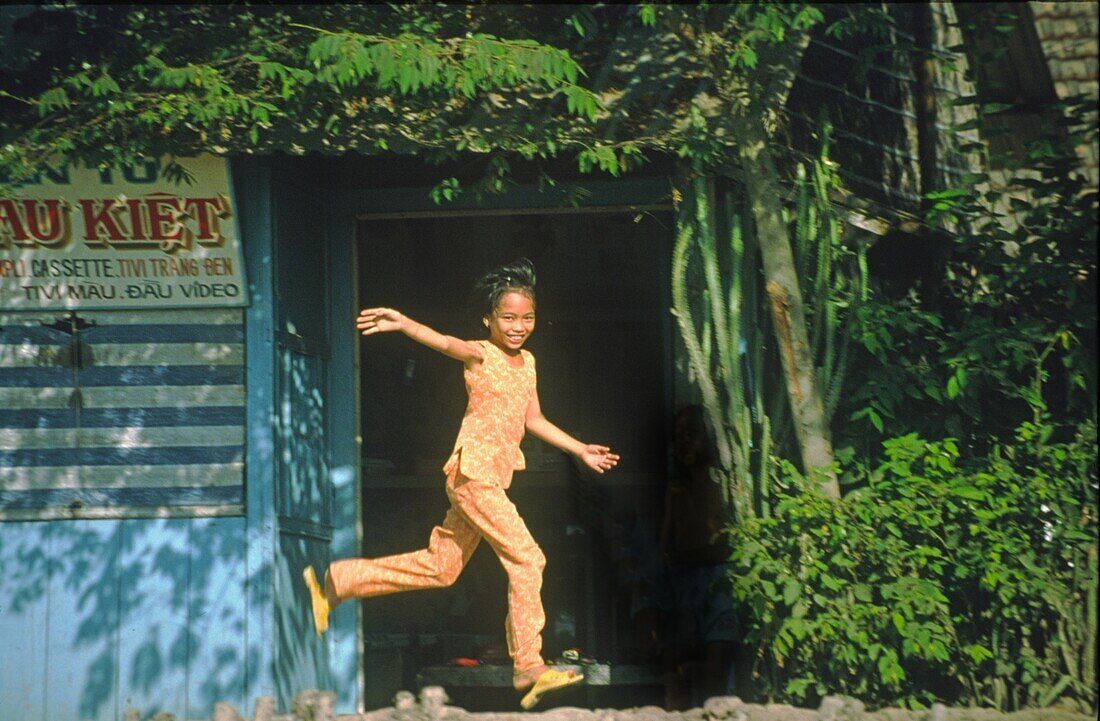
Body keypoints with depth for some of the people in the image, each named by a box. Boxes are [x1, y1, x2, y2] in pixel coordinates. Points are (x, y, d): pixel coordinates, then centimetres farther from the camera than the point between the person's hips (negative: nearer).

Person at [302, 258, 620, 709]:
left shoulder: (527, 362, 16)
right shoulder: (481, 355, -7)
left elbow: (533, 420, 26)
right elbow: (447, 343, -28)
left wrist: (581, 451, 27)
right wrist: (403, 324, -48)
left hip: (492, 480, 8)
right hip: (475, 473, -8)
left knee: (441, 567, 13)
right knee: (526, 558, -10)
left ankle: (336, 582, 19)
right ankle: (529, 667, -4)